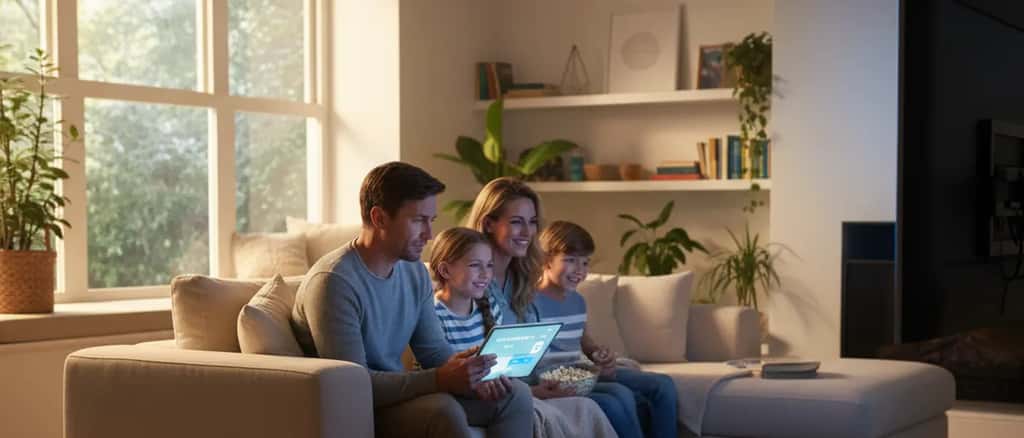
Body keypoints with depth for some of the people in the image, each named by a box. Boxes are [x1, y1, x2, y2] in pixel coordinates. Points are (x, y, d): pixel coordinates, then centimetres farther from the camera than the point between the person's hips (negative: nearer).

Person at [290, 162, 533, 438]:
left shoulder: (415, 271, 4)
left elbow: (434, 350, 8)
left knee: (515, 394, -1)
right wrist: (439, 379, -34)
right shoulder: (334, 281, -23)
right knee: (443, 410, -33)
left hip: (398, 392, 8)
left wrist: (474, 377, -13)